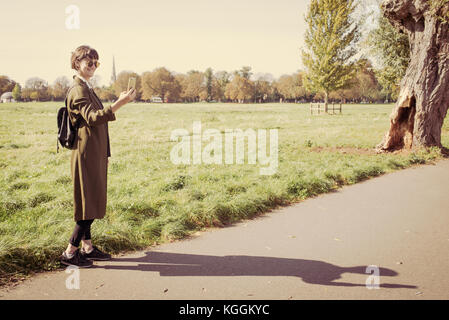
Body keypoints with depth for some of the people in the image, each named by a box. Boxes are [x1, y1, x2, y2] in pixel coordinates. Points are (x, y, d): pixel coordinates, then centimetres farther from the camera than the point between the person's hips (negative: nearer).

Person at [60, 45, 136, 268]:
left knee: (92, 202, 13)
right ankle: (70, 253, 2)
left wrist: (105, 153, 21)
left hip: (95, 154, 10)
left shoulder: (86, 88, 19)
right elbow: (92, 117, -28)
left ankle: (87, 248, 23)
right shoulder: (78, 90, -13)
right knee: (90, 204, -7)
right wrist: (119, 103, -38)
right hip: (86, 155, -10)